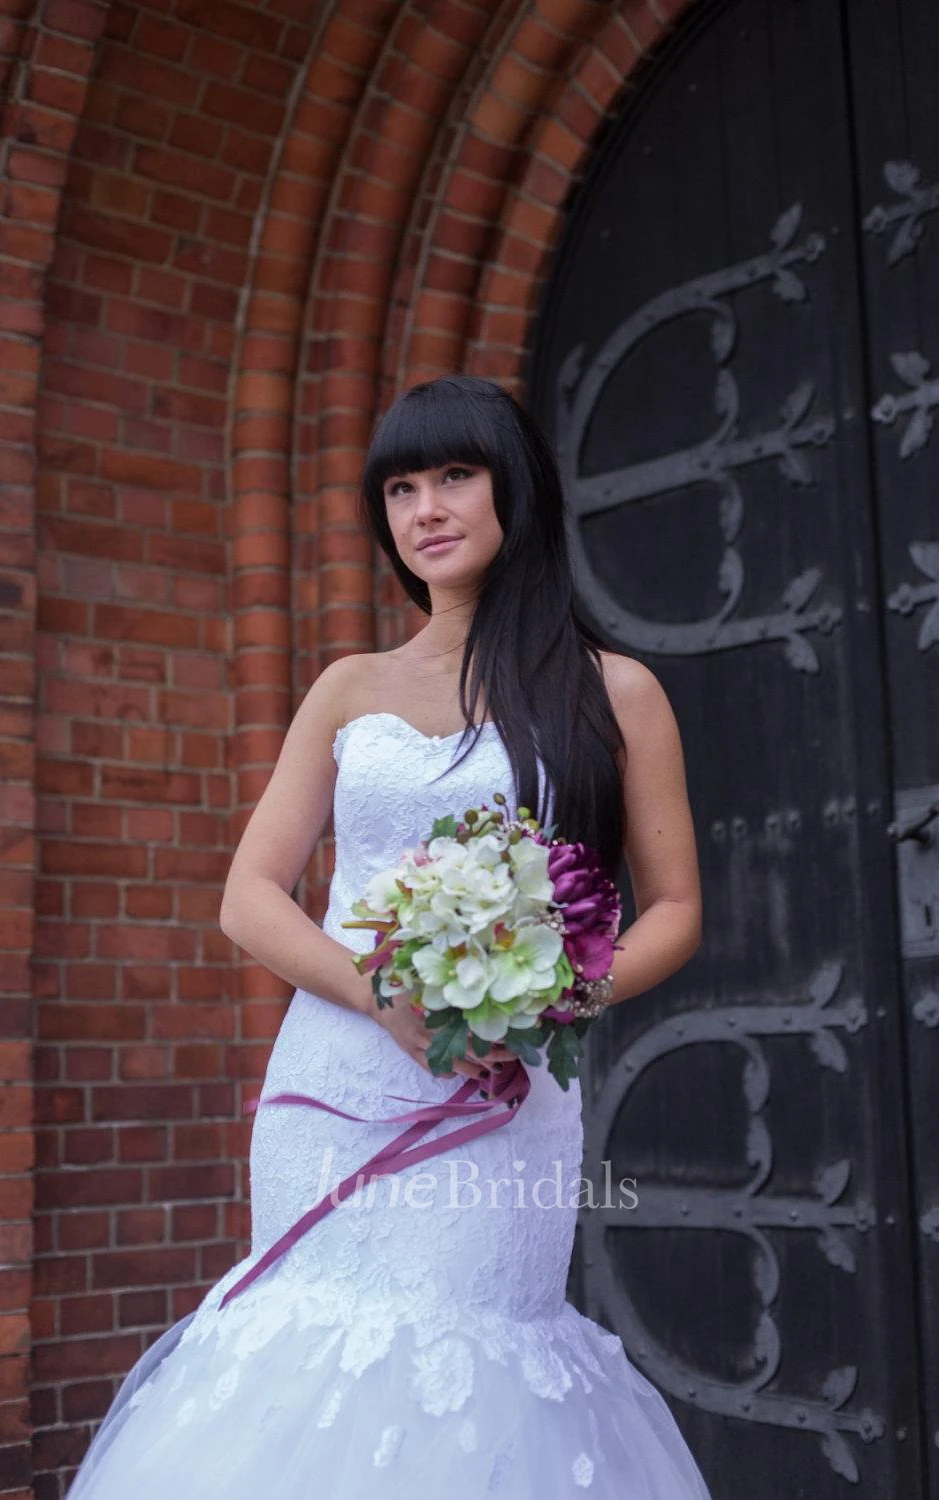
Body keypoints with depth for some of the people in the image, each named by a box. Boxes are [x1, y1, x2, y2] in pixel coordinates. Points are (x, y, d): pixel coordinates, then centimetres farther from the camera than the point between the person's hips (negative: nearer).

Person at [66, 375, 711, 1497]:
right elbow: (249, 899, 8)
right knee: (321, 1358, 1)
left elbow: (672, 911, 7)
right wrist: (388, 996, -11)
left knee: (462, 1369, -5)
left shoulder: (612, 691, 6)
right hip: (331, 1092, 3)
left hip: (505, 1100, -2)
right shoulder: (351, 689, 13)